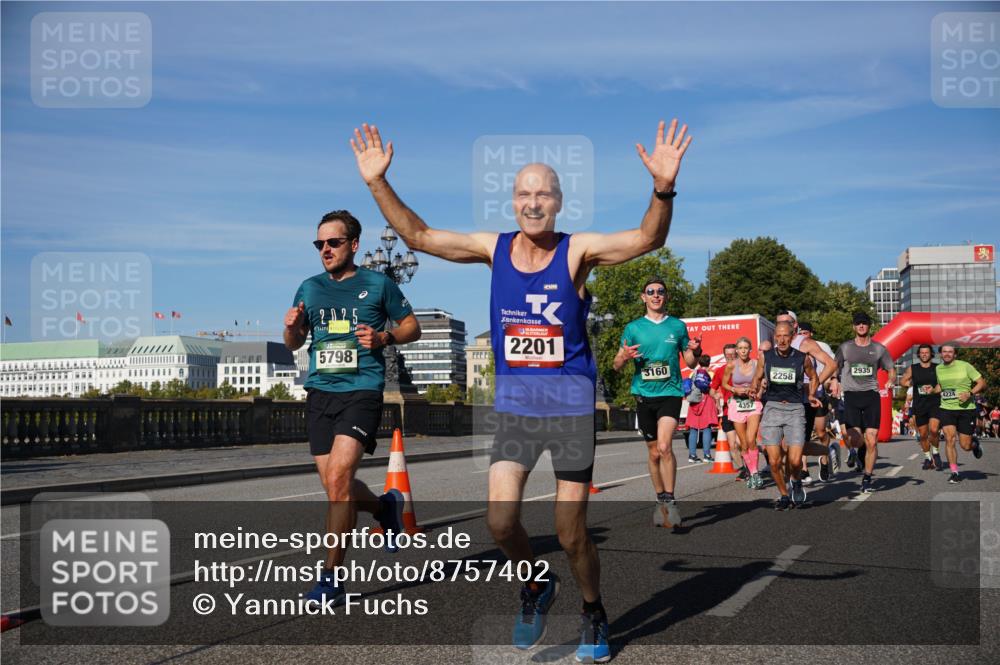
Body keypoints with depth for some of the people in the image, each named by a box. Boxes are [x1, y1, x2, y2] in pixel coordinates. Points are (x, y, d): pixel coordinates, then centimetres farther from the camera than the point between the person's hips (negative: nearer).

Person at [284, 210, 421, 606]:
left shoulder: (378, 285, 1)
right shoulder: (310, 288, 12)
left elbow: (412, 328, 9)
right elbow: (294, 344, 20)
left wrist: (384, 338, -10)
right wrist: (292, 327, -2)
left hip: (362, 391, -5)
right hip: (319, 393, 5)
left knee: (338, 478, -19)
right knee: (335, 487, 8)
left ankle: (331, 578, -11)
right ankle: (386, 506, 41)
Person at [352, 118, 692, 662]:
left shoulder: (577, 251, -8)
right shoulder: (494, 248, 2)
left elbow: (647, 238, -22)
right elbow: (418, 236, 3)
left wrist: (663, 188, -41)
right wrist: (377, 183, -7)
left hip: (571, 406, -3)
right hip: (514, 405, 3)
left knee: (571, 534, 2)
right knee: (500, 521, -8)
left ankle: (594, 615, 30)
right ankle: (536, 586, 24)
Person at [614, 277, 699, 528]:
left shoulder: (678, 326, 8)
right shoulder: (633, 328, 7)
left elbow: (690, 363, 14)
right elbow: (617, 366, 7)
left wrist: (693, 352, -8)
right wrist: (625, 357, -15)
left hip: (670, 393, -2)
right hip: (644, 394, 2)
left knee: (664, 446, -20)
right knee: (654, 451, 9)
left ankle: (670, 501, -11)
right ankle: (661, 500, 24)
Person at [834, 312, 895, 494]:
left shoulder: (879, 349, 10)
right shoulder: (845, 348, 9)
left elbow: (891, 370, 15)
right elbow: (834, 369, 16)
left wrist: (891, 380, -6)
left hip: (871, 395, 0)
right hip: (851, 395, 0)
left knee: (871, 441, -6)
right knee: (854, 441, -14)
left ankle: (867, 479, 9)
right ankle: (861, 452, 24)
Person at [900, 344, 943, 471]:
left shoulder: (937, 368, 3)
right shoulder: (912, 368, 6)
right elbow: (902, 381, 11)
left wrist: (934, 389, -12)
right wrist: (915, 385, -5)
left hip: (935, 404, -2)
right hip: (919, 406, 2)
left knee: (933, 430, -21)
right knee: (923, 434, 7)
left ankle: (935, 453, 4)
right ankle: (928, 458, 25)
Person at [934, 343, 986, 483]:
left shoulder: (965, 366, -6)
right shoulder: (938, 369, 7)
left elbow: (982, 383, -5)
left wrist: (969, 394, -19)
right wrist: (932, 390, 6)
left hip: (966, 409, -2)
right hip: (947, 409, 2)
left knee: (965, 446, 0)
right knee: (949, 438, -16)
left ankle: (975, 444, 38)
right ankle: (954, 472, -7)